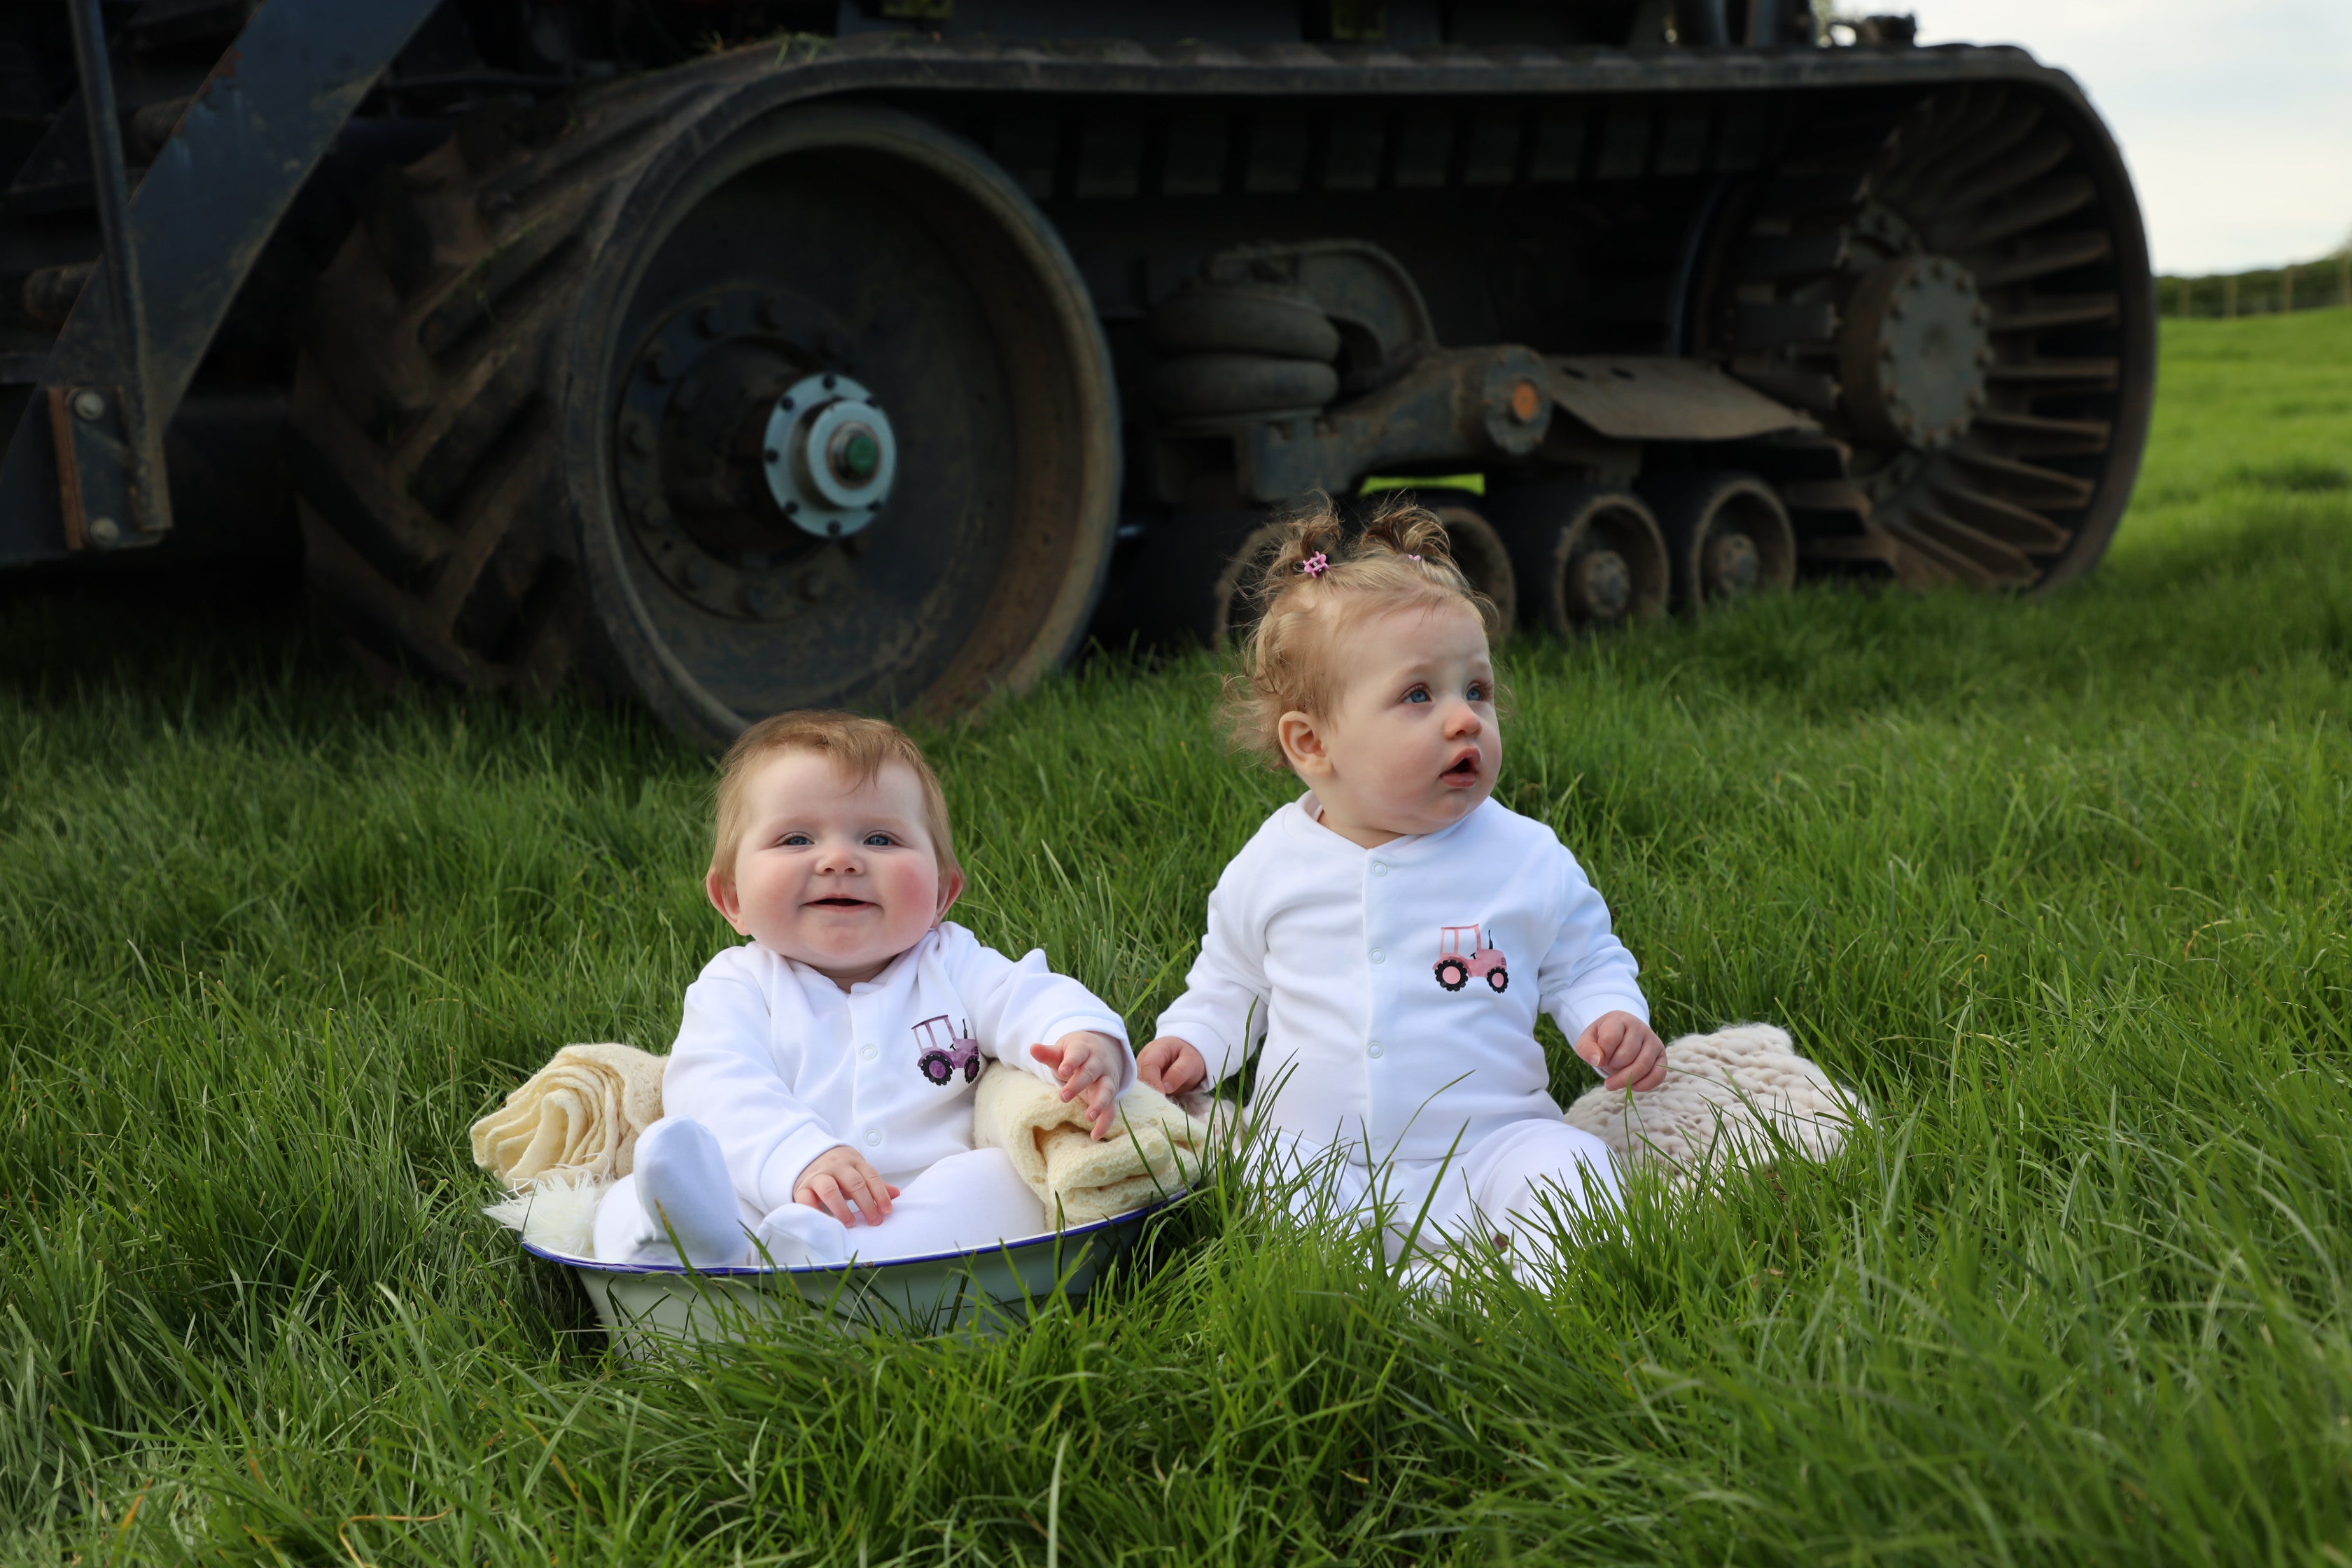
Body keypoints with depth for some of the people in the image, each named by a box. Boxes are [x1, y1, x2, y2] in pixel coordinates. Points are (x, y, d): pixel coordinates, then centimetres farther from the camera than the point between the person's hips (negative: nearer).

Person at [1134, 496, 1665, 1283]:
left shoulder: (1528, 859, 1)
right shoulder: (1272, 866, 4)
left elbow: (1586, 963, 13)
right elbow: (1230, 981, 20)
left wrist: (1613, 1020, -9)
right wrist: (1193, 1042, 1)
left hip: (1486, 1151, -1)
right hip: (1315, 1165, 1)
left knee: (1566, 1162, -29)